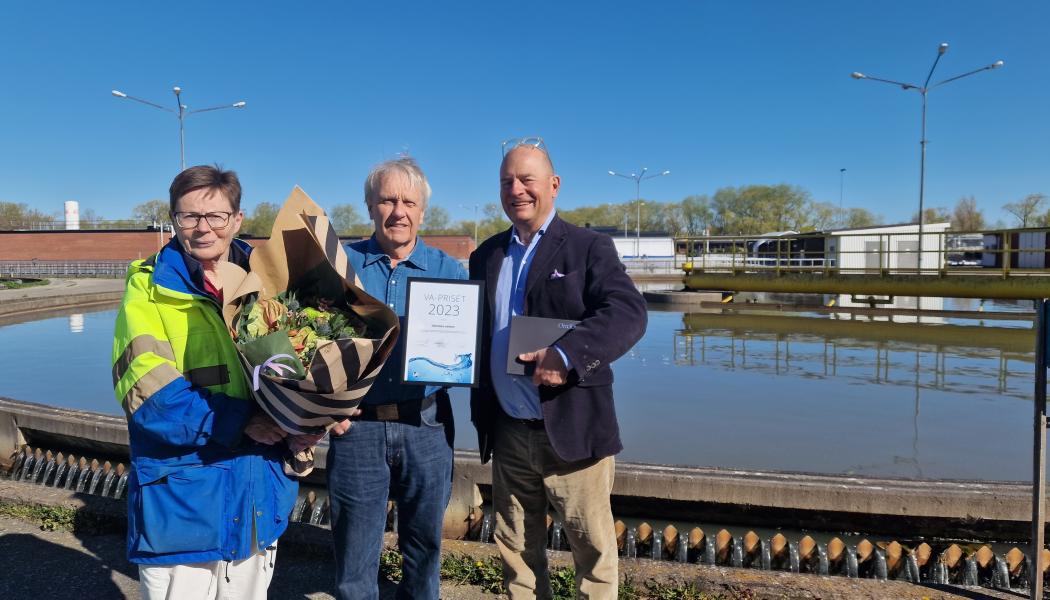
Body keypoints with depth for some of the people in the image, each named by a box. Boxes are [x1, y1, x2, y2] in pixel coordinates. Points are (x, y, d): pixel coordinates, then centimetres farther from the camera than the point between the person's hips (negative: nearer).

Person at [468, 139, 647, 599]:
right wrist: (481, 416, 7)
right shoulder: (486, 256, 11)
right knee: (515, 548, 18)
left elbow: (628, 312, -18)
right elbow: (475, 334, 15)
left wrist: (567, 355, -32)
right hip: (507, 433, 5)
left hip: (571, 431, -5)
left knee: (593, 549, 9)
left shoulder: (589, 247, -4)